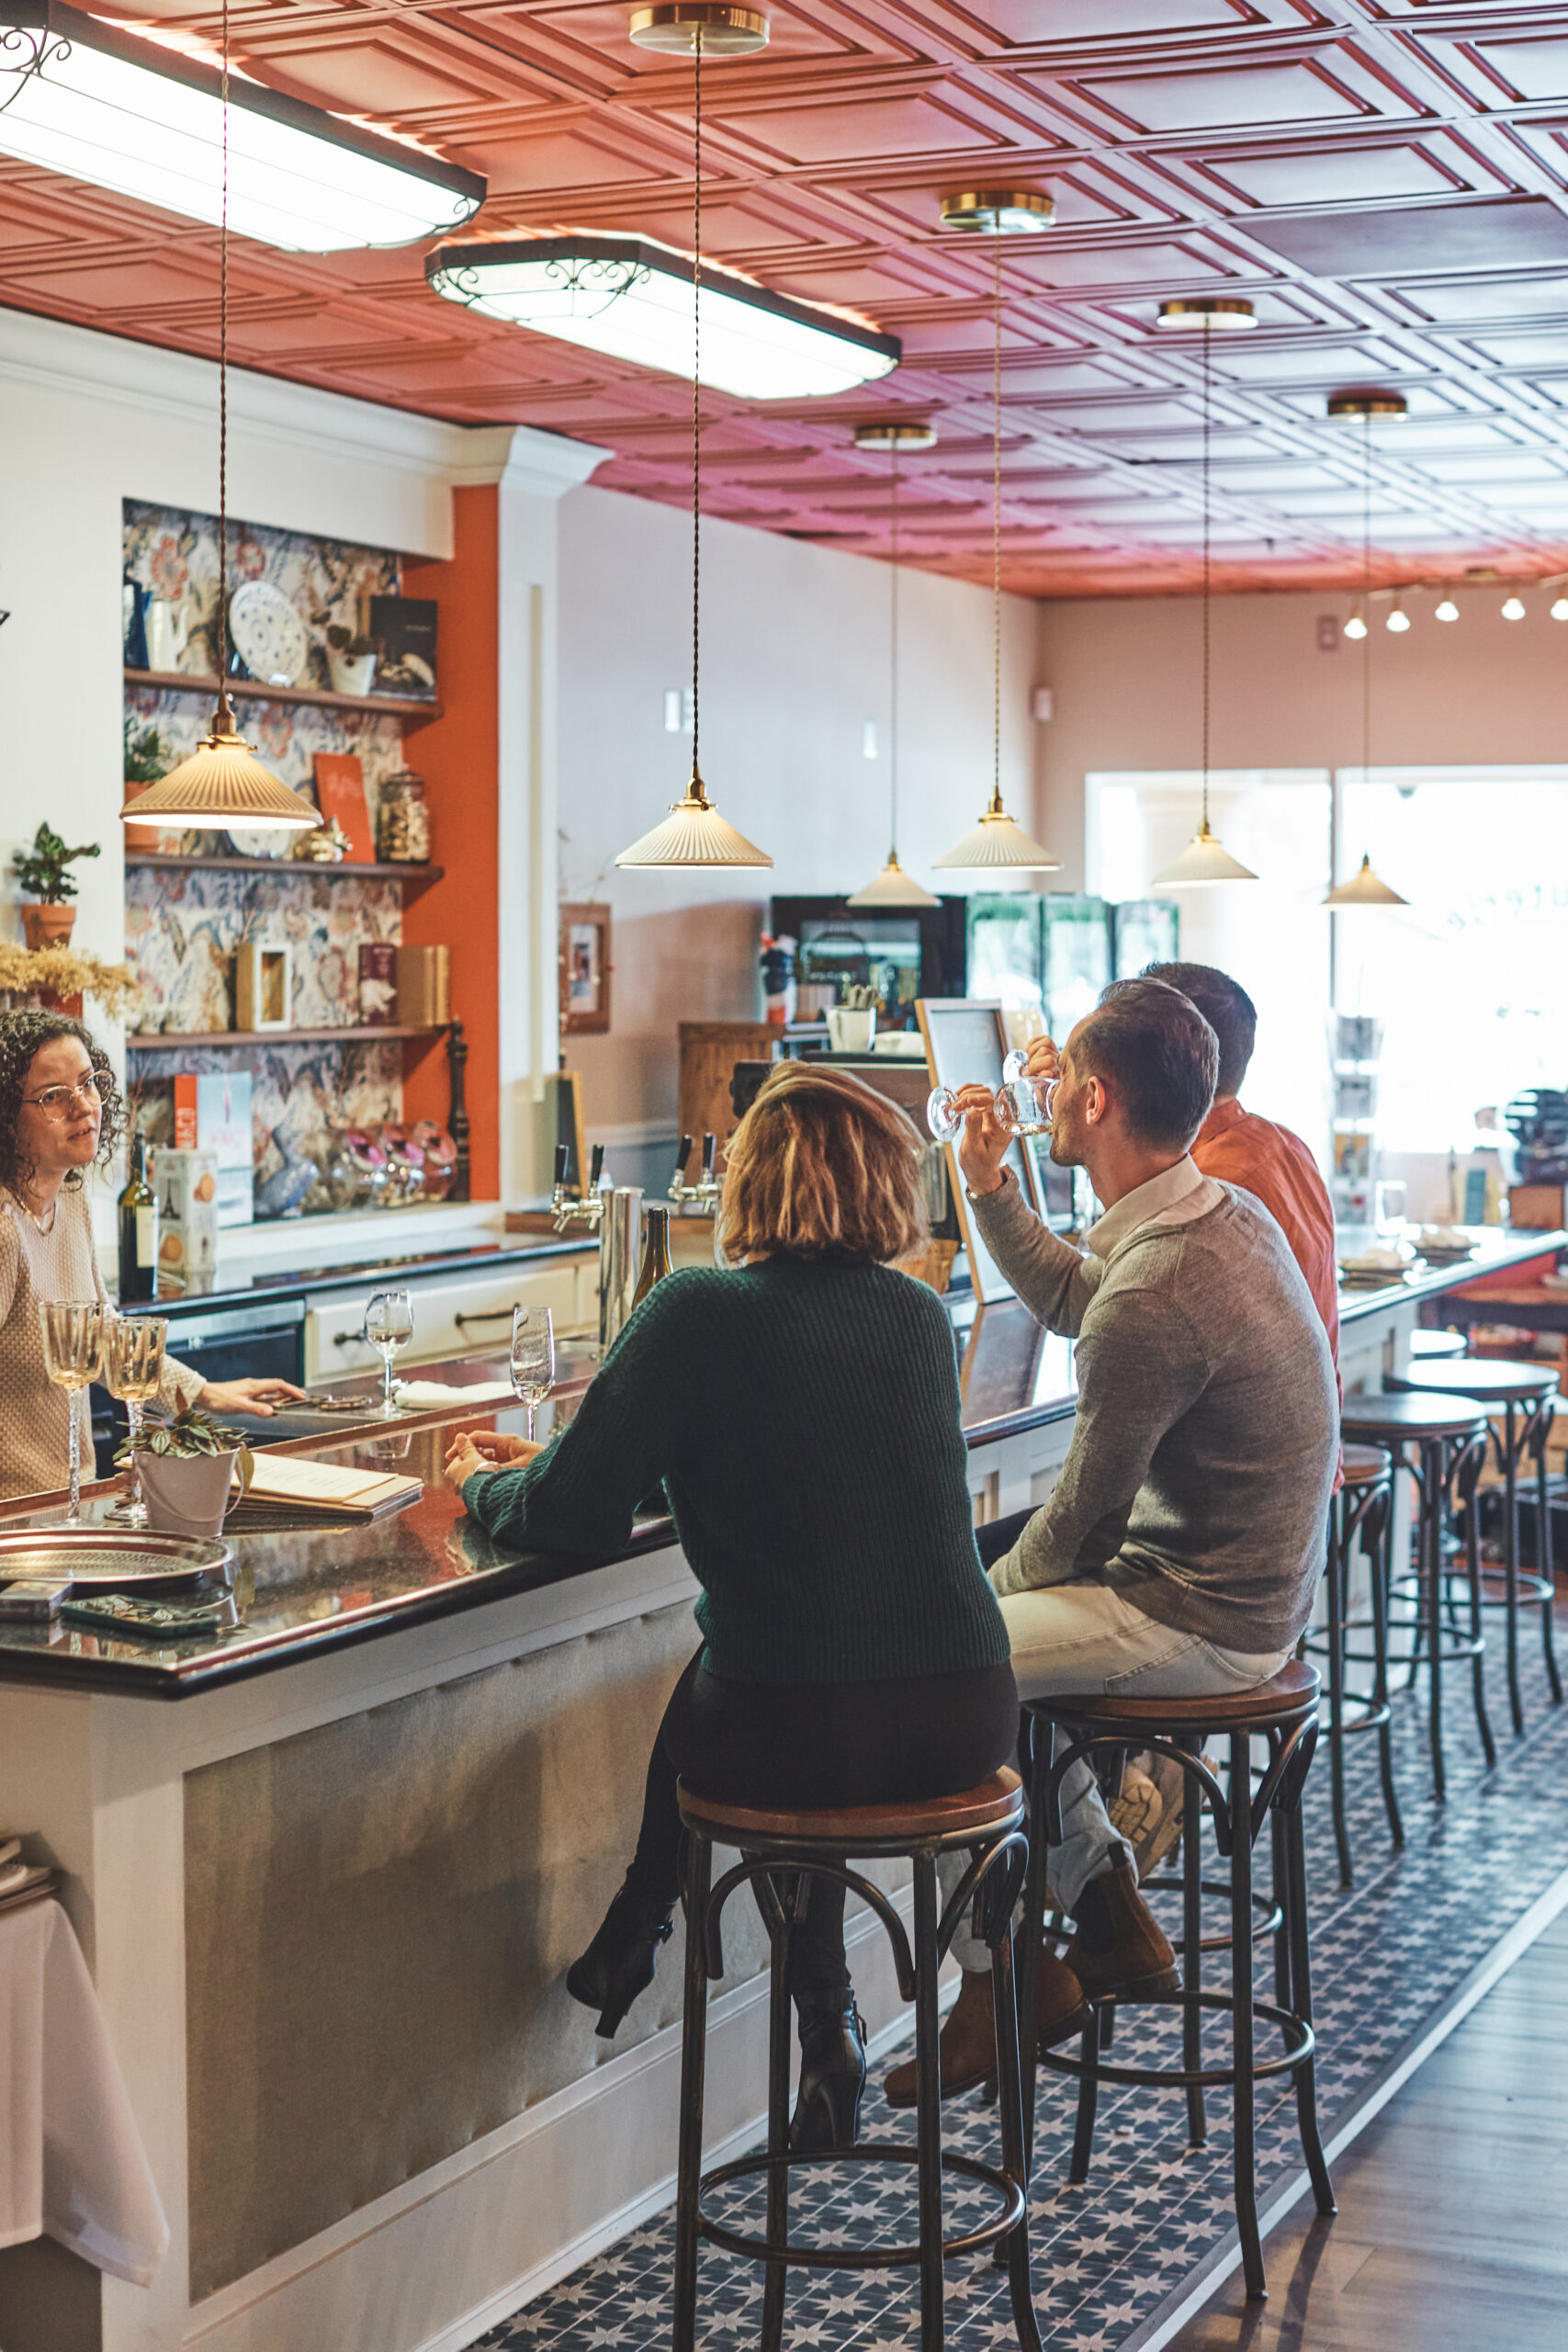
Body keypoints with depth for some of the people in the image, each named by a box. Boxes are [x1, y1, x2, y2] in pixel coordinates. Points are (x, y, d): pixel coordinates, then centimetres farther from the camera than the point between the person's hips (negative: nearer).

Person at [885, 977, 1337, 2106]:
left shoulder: (1154, 1295, -27)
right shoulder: (1229, 1213, 3)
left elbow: (1081, 1524, -18)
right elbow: (1068, 1296, 23)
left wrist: (984, 1589, 0)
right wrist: (990, 1185, 13)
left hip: (1199, 1625, -10)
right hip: (1255, 1591, 10)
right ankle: (1111, 1915, 25)